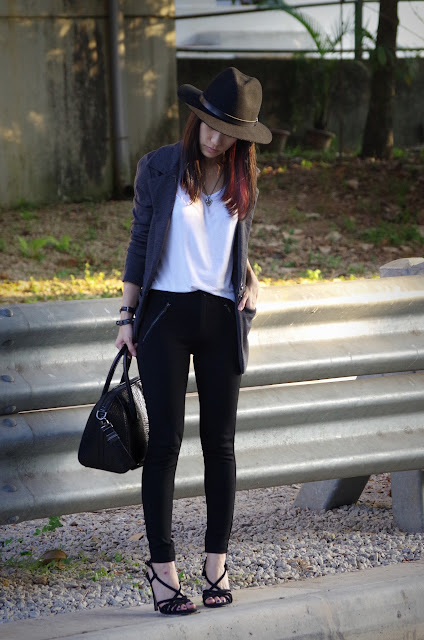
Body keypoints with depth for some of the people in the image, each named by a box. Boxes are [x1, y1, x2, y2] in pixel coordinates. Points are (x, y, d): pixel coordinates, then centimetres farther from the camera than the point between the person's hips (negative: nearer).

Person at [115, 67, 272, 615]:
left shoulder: (242, 180, 8)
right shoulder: (158, 169, -2)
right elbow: (139, 243, 2)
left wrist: (250, 281, 1)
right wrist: (127, 314, 0)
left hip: (221, 318, 3)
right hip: (165, 313, -3)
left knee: (220, 442, 5)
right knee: (165, 441, -3)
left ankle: (217, 562, 14)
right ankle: (161, 566, 2)